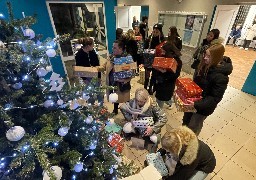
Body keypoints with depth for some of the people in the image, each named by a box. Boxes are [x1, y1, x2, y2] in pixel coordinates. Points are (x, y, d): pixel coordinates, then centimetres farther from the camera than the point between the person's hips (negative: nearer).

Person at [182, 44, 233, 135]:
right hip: (194, 98, 7)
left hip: (204, 106, -6)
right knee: (186, 121, 25)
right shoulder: (204, 65, -7)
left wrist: (196, 104, -33)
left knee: (193, 128, 12)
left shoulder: (221, 77, -27)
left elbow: (215, 98, -24)